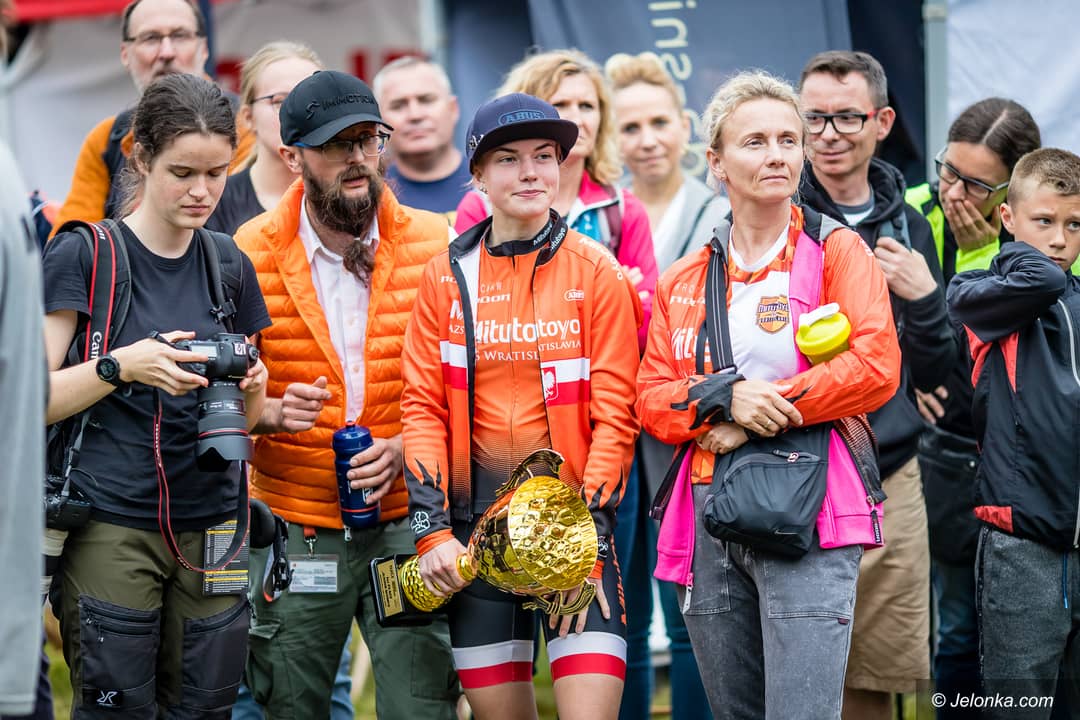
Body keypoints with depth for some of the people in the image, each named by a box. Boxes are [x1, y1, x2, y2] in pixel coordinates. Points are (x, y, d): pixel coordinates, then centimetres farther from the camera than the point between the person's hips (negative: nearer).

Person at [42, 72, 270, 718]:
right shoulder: (84, 255, -3)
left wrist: (250, 385, -5)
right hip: (111, 527, -4)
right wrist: (120, 366, -22)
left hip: (211, 527, 4)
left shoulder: (229, 267, 11)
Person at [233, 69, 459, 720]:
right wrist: (273, 412, -17)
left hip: (407, 518, 0)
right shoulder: (250, 255, -1)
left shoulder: (435, 245, 0)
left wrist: (405, 447, -12)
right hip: (296, 529, 0)